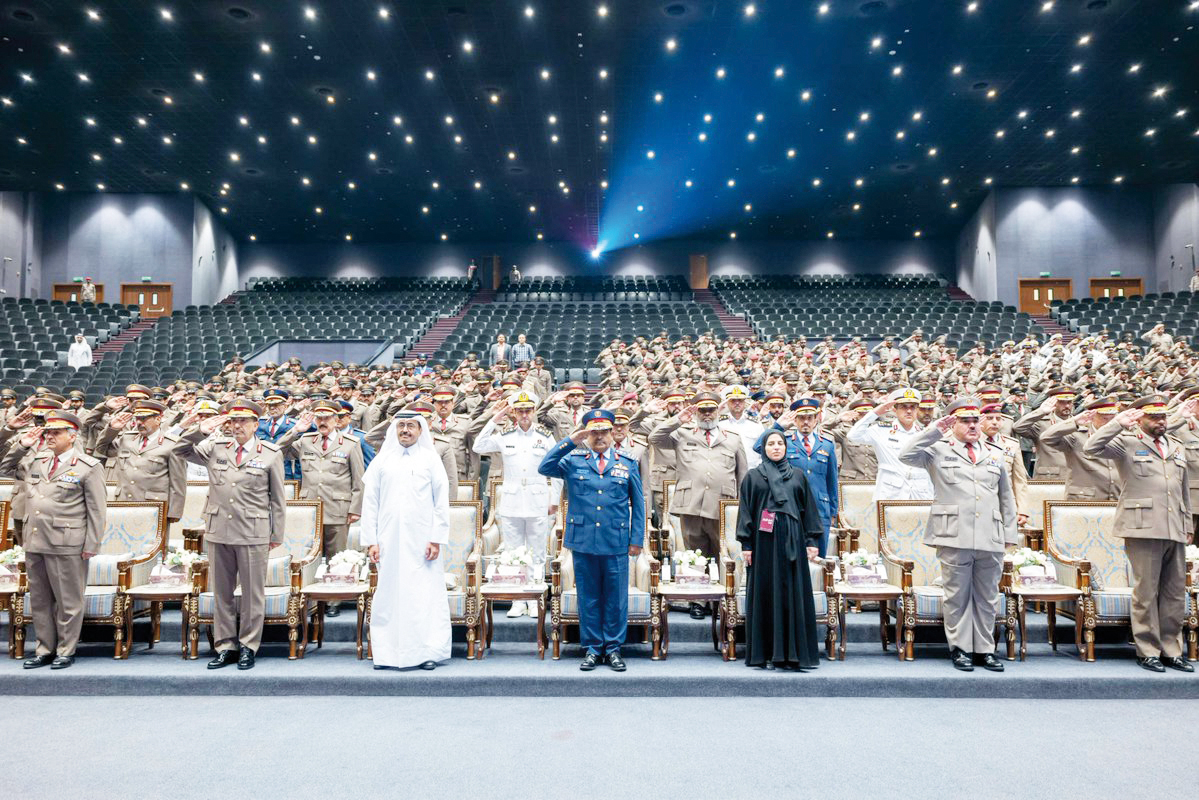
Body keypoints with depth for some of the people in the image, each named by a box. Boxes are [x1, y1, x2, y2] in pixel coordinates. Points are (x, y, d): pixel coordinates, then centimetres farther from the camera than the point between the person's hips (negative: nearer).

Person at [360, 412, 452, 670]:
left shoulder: (431, 459, 6)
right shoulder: (382, 461, 10)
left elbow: (442, 501, 2)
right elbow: (370, 502, 8)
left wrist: (437, 539, -5)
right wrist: (370, 540, 1)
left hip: (422, 540, -1)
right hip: (389, 541, 2)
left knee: (425, 595, -1)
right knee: (389, 594, 4)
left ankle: (427, 651, 8)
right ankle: (386, 652, 14)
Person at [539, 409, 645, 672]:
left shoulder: (628, 464, 8)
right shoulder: (573, 461, 5)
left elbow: (638, 504, 10)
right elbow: (544, 468, -11)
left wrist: (637, 539, 4)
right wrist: (570, 441, -13)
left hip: (616, 544, 0)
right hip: (583, 542, 0)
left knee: (616, 597, 6)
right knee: (588, 597, 9)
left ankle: (613, 648, 21)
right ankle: (592, 648, 21)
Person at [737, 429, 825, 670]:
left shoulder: (798, 476, 12)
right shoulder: (752, 477, 6)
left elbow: (809, 509, 10)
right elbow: (745, 510, 2)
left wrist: (812, 541, 1)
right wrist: (746, 544, -5)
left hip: (792, 542, 2)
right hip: (764, 542, -2)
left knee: (794, 595, 1)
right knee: (766, 595, 0)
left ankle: (793, 653, 7)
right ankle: (766, 654, 7)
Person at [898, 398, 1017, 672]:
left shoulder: (996, 455, 20)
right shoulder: (939, 450, 7)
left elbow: (1007, 498, 22)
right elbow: (906, 455, -10)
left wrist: (1009, 534, 16)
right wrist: (934, 430, -11)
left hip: (991, 539, 4)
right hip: (954, 537, -4)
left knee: (987, 597, 10)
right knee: (957, 596, 2)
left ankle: (985, 649, 20)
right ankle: (960, 648, 13)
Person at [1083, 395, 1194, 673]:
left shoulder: (1176, 447, 20)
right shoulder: (1126, 442, 1)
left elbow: (1185, 490, 24)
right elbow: (1090, 448, -17)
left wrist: (1188, 525, 20)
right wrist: (1118, 424, -18)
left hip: (1175, 531, 6)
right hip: (1143, 528, -6)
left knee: (1176, 593, 10)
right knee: (1146, 592, -1)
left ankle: (1171, 650, 20)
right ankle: (1148, 651, 8)